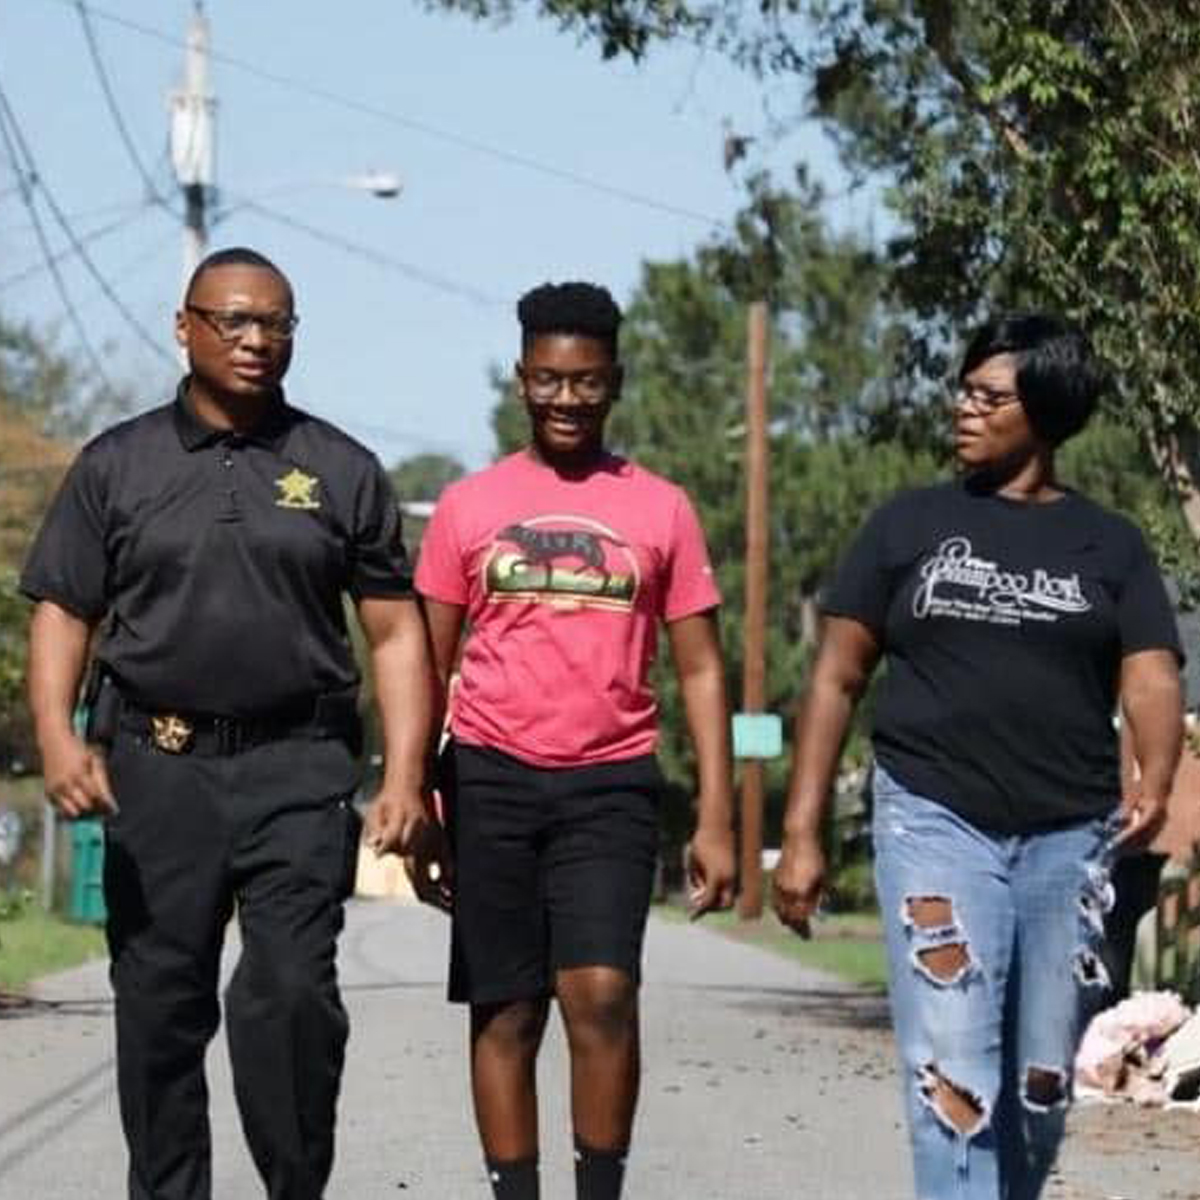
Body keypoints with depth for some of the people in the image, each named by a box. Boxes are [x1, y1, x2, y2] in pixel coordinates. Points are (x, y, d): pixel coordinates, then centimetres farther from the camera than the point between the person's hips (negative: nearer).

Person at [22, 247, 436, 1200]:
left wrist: (406, 778, -3)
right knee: (159, 1002, 4)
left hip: (298, 770, -1)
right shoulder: (118, 466, 11)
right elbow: (63, 614, 7)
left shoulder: (341, 471, 10)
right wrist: (57, 737, -10)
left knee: (292, 989, -14)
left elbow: (396, 633, 8)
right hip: (155, 767, 1)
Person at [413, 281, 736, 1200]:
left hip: (612, 783, -1)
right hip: (490, 779, 1)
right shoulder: (469, 505, 8)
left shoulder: (660, 509, 7)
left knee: (602, 991, -15)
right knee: (506, 1012, 4)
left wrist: (716, 819, 0)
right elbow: (425, 664, 11)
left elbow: (701, 670, 7)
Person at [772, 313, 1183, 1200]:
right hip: (936, 821, -2)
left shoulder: (1109, 545, 9)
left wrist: (1154, 786, -24)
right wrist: (802, 834, 1)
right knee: (952, 1072, -12)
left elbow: (1152, 677, -3)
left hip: (1069, 836, 2)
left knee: (1042, 1085, 9)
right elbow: (838, 678, 7)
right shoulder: (912, 525, 7)